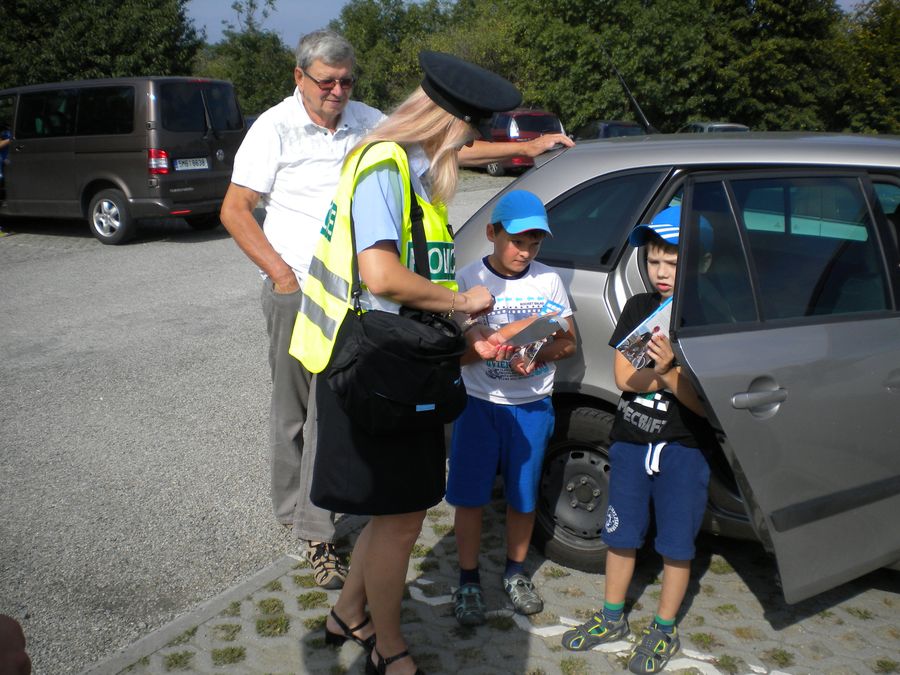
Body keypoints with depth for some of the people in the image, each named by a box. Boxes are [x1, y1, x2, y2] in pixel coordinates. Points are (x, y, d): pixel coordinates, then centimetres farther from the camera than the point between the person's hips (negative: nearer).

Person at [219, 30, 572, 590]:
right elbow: (234, 210, -2)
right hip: (296, 292, -3)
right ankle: (294, 514, 23)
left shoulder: (367, 122, 8)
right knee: (293, 412, 5)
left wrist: (526, 148, 7)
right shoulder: (275, 129, -4)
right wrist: (280, 271, -10)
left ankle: (314, 529, 13)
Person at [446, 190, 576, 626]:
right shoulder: (469, 279, -6)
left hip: (532, 406, 2)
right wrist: (479, 346, -30)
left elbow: (568, 342, 4)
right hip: (479, 403, -2)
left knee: (523, 496, 13)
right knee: (470, 495, 3)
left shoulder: (549, 280, 2)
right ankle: (469, 581, 20)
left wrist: (539, 355, -16)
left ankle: (515, 573, 33)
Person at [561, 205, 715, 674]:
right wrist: (681, 372, -18)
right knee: (621, 534, 15)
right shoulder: (638, 308, 1)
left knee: (676, 545, 9)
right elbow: (625, 377, -7)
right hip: (630, 442, 4)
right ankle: (612, 618, 35)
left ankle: (664, 630, 29)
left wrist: (666, 370, -30)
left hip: (683, 450, -3)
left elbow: (704, 403, -14)